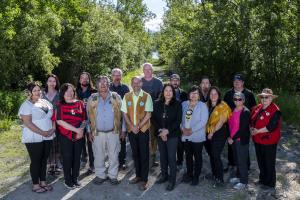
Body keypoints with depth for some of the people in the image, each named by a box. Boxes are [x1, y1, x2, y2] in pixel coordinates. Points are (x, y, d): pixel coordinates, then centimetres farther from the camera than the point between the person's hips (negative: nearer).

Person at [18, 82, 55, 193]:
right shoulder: (26, 105, -9)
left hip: (48, 137, 6)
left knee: (44, 160, 13)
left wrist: (53, 128, -4)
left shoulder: (45, 102, 11)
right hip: (34, 138, -6)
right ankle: (35, 185, 16)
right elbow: (28, 123, -17)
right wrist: (43, 133, -19)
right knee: (35, 161, 3)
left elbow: (52, 116, 13)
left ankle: (43, 182, 26)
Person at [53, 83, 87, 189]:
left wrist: (81, 130, -12)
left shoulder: (80, 104, 5)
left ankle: (75, 179, 26)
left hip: (79, 136, 3)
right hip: (65, 136, -3)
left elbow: (84, 120, 8)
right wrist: (76, 129, -18)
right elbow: (60, 121, -13)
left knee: (77, 157, 10)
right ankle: (68, 180, 20)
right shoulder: (59, 106, -2)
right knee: (67, 158, 5)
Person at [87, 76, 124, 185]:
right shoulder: (92, 98, 4)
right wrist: (90, 131, 3)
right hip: (97, 133, 1)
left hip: (113, 132, -1)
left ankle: (113, 175, 22)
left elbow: (122, 114, 4)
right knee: (99, 156, 9)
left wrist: (123, 129, 2)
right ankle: (100, 175, 25)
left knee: (113, 155, 7)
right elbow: (89, 116, 8)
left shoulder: (116, 97, 1)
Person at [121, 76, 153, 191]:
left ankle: (144, 179, 12)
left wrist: (138, 126, -14)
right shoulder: (126, 96, 5)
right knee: (135, 153, 13)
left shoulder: (146, 96, -5)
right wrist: (132, 126, -9)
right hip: (131, 129, 3)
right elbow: (125, 113, 3)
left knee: (144, 154, 2)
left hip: (143, 129, -3)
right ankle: (138, 175, 28)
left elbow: (148, 114, -8)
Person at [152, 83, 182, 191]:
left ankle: (172, 180, 11)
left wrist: (167, 130, -15)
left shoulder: (177, 104, -5)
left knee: (171, 157, -1)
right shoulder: (157, 103, 3)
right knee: (162, 155, 13)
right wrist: (160, 130, -9)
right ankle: (164, 175, 30)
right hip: (160, 133, 3)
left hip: (172, 134, -3)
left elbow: (178, 120, -7)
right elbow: (153, 118, 3)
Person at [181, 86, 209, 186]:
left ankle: (196, 177, 20)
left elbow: (203, 121, -14)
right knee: (188, 156, 16)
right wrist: (183, 128, -9)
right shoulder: (184, 104, 6)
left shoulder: (202, 106, -6)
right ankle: (189, 174, 31)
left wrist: (192, 130, -18)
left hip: (197, 136, -4)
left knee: (197, 157, 7)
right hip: (185, 136, 4)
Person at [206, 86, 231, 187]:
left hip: (219, 133, -6)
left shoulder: (223, 106, -8)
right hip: (209, 133, 6)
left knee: (216, 155, -8)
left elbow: (221, 122, -12)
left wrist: (213, 132, -10)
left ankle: (220, 179, 3)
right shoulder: (207, 105, 10)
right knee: (211, 154, 13)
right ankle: (214, 174, 29)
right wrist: (208, 131, 0)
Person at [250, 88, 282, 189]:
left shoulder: (275, 111, -17)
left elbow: (271, 127, -24)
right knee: (260, 161, 21)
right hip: (258, 140, 7)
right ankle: (262, 179, 40)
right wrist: (252, 128, -5)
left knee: (269, 163, 8)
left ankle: (270, 183, 24)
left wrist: (258, 131, -20)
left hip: (269, 141, -7)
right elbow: (252, 119, 14)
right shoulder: (258, 108, 6)